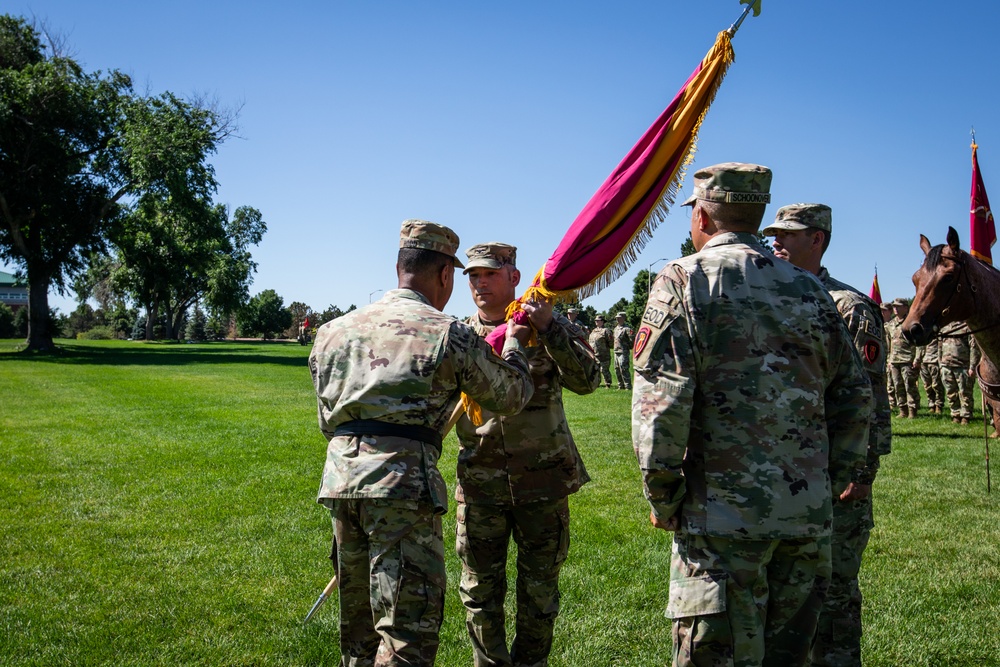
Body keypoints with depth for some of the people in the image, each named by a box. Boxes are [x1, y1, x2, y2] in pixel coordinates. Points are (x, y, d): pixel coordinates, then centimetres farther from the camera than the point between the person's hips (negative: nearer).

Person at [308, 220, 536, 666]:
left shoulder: (334, 331, 15)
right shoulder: (450, 334, -2)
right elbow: (512, 397, 10)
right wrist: (515, 345, 28)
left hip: (338, 480, 6)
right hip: (404, 483, -6)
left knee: (358, 624, 20)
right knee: (408, 631, -2)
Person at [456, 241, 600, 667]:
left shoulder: (551, 328, -1)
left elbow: (586, 381, -16)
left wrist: (549, 329, -25)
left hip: (542, 481, -1)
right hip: (479, 485, 2)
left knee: (539, 590, 11)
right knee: (480, 592, 8)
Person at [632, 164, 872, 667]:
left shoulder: (684, 280, -4)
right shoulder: (808, 290, 13)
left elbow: (660, 400, -13)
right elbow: (854, 395, 14)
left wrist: (660, 497, -5)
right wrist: (830, 482, 19)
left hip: (724, 512, -6)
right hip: (809, 517, 6)